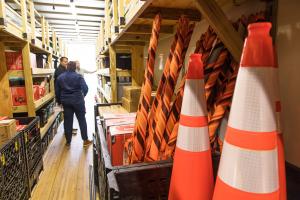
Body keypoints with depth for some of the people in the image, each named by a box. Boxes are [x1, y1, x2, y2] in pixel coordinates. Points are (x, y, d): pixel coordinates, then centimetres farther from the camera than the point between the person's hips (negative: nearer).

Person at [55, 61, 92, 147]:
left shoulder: (60, 77, 5)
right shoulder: (78, 76, -7)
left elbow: (57, 91, 8)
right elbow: (85, 88, -14)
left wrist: (59, 101, 18)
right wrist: (82, 96, 5)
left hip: (66, 101, 4)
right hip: (77, 101, -3)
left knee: (67, 121, 10)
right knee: (82, 120, 5)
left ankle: (68, 141, 19)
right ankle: (85, 140, 9)